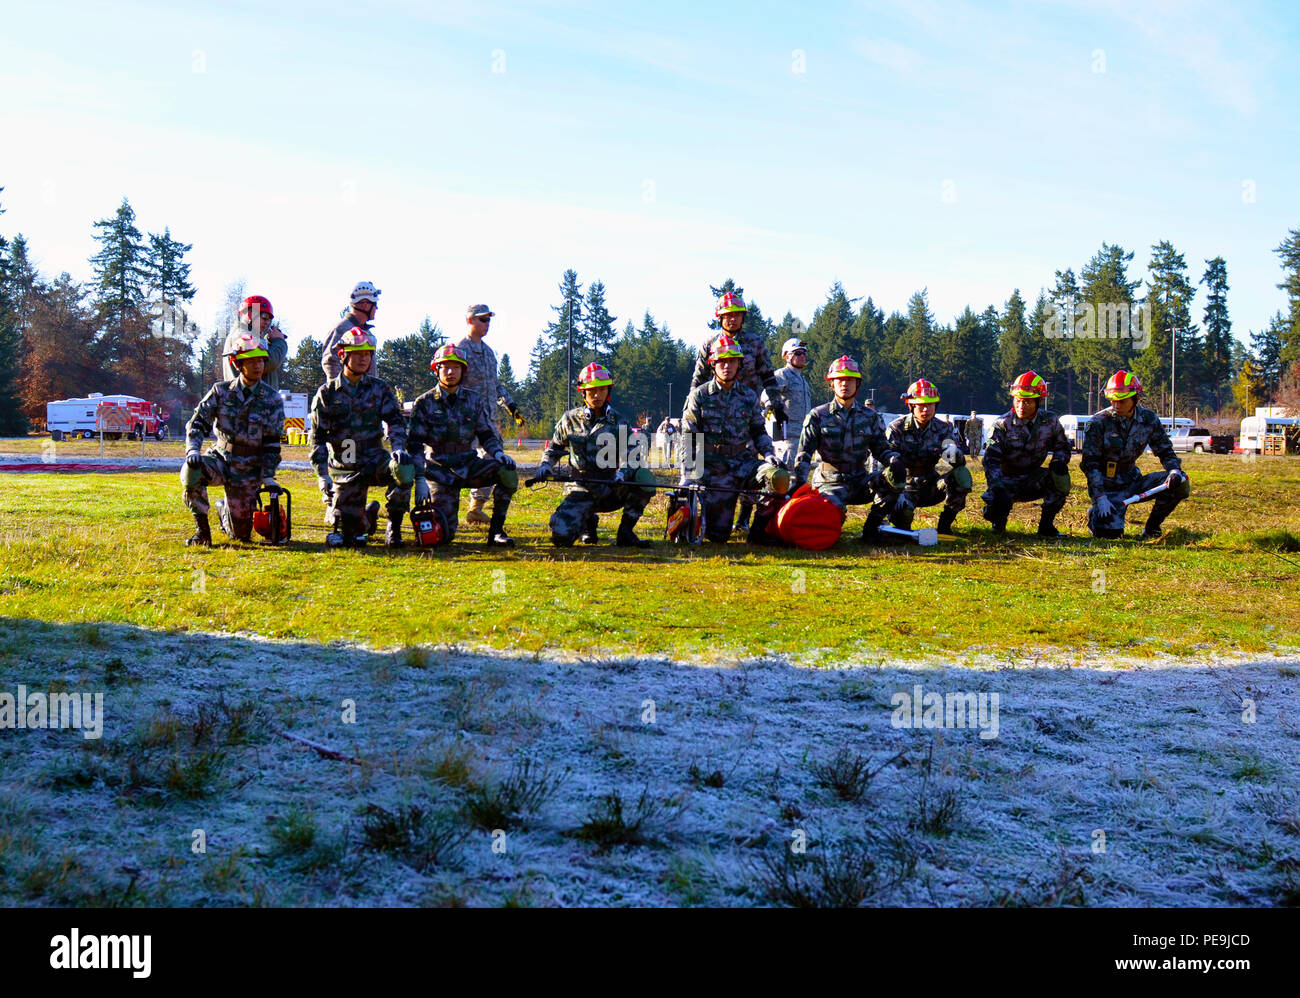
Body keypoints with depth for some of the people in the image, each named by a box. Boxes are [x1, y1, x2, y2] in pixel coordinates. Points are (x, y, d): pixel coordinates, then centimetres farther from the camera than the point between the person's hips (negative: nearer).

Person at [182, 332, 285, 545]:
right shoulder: (221, 391, -2)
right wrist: (193, 449, -23)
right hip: (221, 458, 0)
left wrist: (268, 476, -10)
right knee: (191, 470, -34)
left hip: (249, 470, 0)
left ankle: (225, 510, 39)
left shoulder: (272, 400, -4)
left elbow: (272, 443, -3)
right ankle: (202, 528, -16)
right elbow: (198, 422, -5)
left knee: (241, 534, 1)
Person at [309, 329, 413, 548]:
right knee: (346, 533, -6)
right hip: (345, 469, 0)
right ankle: (368, 516, 33)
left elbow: (395, 421, -4)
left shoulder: (379, 389, 5)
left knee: (403, 469, -35)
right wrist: (322, 475, -9)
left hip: (375, 459, 0)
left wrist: (399, 448, -26)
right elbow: (317, 438, 1)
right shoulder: (327, 394, 2)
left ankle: (394, 527, -15)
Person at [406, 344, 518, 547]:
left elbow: (487, 434, 12)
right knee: (442, 535, -13)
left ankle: (496, 531, -14)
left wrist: (498, 452, -11)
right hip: (439, 471, -3)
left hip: (468, 464, 3)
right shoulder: (425, 403, -3)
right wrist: (420, 480, -16)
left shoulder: (474, 400, 6)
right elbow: (415, 445, -6)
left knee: (507, 472, -27)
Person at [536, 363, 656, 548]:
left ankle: (625, 532, -13)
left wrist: (623, 472, -28)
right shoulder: (570, 419, 6)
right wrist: (545, 466, -2)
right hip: (582, 490, 0)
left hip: (612, 489, 0)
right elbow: (554, 448, 19)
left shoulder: (619, 422, 4)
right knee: (561, 536, -24)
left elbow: (633, 454, -6)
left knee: (644, 476, -31)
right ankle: (588, 520, 15)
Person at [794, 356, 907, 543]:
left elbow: (881, 448, 12)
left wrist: (895, 460, -12)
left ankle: (871, 527, -12)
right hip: (830, 483, -3)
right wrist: (798, 484, -14)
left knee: (896, 476, -26)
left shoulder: (870, 417, 10)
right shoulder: (818, 416, 2)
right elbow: (804, 454, -1)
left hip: (860, 482, 3)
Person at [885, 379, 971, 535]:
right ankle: (903, 525, 7)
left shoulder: (944, 428, -1)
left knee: (961, 475, -26)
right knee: (900, 512, -34)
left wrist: (954, 453, -39)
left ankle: (945, 524, -9)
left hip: (933, 487, 3)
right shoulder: (897, 428, -8)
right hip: (907, 486, -2)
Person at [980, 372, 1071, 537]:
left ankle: (1046, 526, -8)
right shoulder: (1003, 424, -12)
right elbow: (991, 458, -18)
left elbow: (1062, 446, 11)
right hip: (1006, 478, -3)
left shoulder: (1049, 421, -3)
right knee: (996, 503, -33)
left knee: (1060, 478, -27)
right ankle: (999, 523, 8)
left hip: (1033, 480, 3)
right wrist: (996, 487, -35)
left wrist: (1059, 461, -15)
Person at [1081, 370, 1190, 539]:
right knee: (1110, 531, -25)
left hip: (1132, 480, 4)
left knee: (1180, 484, -16)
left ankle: (1151, 528, 2)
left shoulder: (1149, 420, -1)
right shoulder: (1099, 422, -13)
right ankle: (1095, 514, 14)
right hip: (1107, 485, -4)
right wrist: (1100, 498, -21)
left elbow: (1165, 451, 8)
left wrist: (1175, 470, -15)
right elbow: (1090, 463, -13)